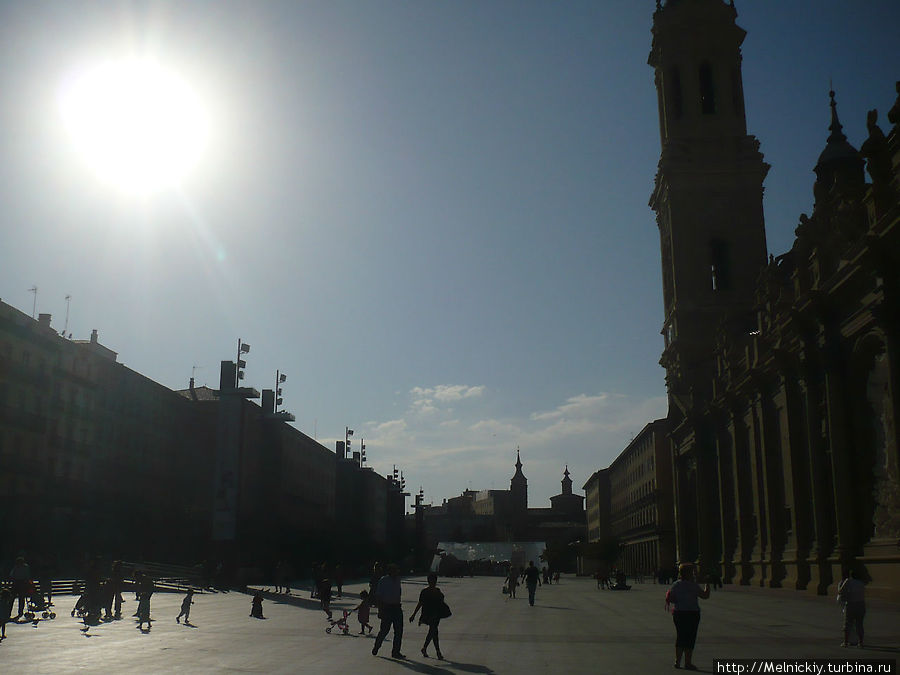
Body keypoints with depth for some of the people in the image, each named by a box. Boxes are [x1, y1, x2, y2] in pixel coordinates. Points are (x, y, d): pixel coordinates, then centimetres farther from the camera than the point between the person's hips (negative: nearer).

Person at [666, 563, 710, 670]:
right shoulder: (693, 585, -10)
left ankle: (677, 661, 16)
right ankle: (688, 663, 2)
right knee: (690, 638, 1)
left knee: (680, 637, 14)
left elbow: (670, 599, -5)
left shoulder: (676, 585, 1)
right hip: (692, 613, -5)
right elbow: (705, 595, -3)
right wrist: (707, 584, 11)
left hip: (678, 613, 5)